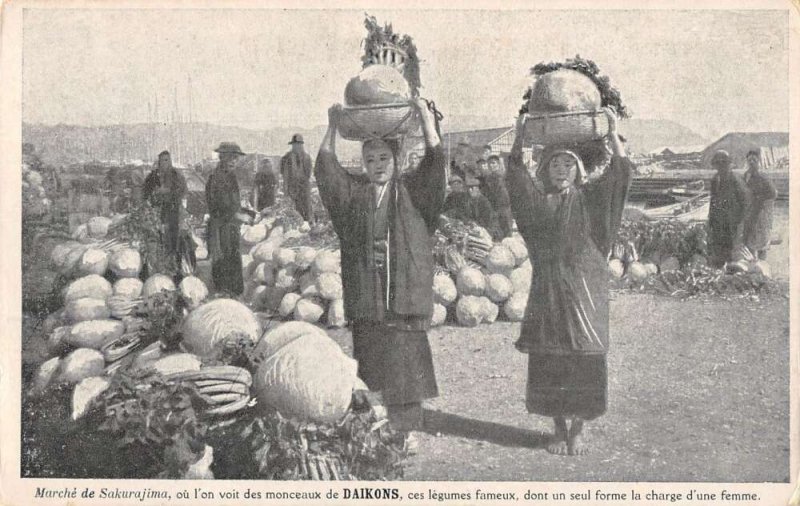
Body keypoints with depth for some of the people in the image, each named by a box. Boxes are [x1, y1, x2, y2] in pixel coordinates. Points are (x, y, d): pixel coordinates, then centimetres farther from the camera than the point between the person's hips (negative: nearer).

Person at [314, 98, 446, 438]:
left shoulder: (413, 191, 7)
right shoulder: (354, 194, 11)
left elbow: (435, 161, -5)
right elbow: (325, 168, 4)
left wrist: (425, 117, -8)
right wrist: (332, 127, 3)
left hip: (405, 295, -2)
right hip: (365, 295, 2)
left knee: (405, 364, 2)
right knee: (369, 361, 6)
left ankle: (407, 426, 14)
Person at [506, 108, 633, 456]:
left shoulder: (590, 198, 7)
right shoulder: (538, 199, 9)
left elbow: (622, 172, -2)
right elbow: (515, 173, -1)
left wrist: (613, 134, -6)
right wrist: (520, 137, -6)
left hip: (584, 290, -1)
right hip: (547, 290, 1)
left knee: (584, 359, 0)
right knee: (549, 361, 4)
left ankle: (578, 430, 13)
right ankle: (559, 430, 16)